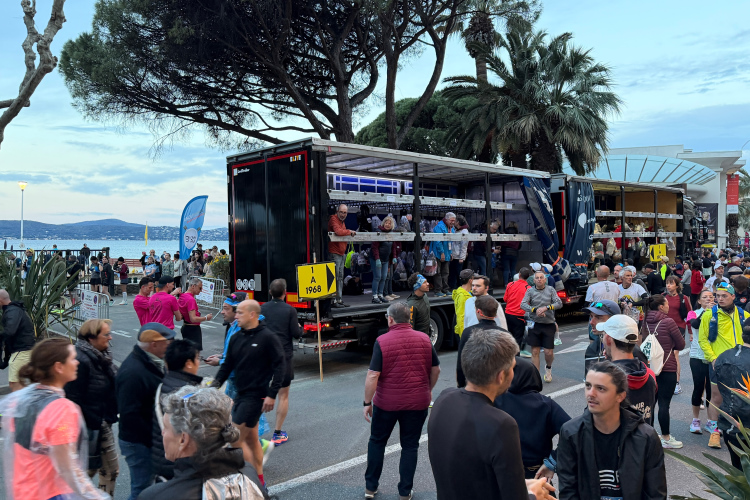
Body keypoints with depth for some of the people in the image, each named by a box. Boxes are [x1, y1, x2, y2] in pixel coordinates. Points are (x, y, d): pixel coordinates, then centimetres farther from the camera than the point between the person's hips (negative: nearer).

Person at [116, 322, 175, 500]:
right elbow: (130, 415, -26)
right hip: (139, 443, -9)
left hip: (153, 438, 9)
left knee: (145, 485, 20)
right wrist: (152, 440, -20)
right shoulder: (132, 372, -25)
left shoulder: (152, 362, 6)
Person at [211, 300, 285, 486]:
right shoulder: (236, 338, 8)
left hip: (256, 396, -8)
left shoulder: (268, 337, -13)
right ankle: (259, 479, 30)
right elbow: (227, 365, 13)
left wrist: (272, 394, -18)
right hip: (241, 394, 8)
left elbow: (279, 366, -14)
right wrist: (214, 386, 1)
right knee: (251, 439, 16)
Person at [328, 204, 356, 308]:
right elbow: (338, 231, -27)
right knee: (335, 278, -7)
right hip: (334, 253, -10)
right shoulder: (333, 219, -11)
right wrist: (350, 232, -14)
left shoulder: (342, 221, 19)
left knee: (340, 278, 12)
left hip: (342, 253, 10)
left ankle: (339, 299, 19)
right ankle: (333, 301, -2)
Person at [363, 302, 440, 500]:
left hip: (386, 403, -2)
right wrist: (428, 391, 21)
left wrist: (367, 403, -6)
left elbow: (373, 376, -16)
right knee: (410, 446, 15)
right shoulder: (424, 339, -3)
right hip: (417, 402, 2)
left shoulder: (382, 341, -14)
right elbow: (436, 369, 5)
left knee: (377, 442, 18)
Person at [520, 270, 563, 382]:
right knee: (535, 352, 2)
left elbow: (559, 304, -6)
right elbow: (523, 304, -9)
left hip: (549, 325, 0)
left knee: (549, 352, 1)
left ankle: (548, 367, 34)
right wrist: (535, 310, -24)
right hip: (534, 325, 0)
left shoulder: (550, 290, 3)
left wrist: (546, 307, -20)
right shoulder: (530, 291, 1)